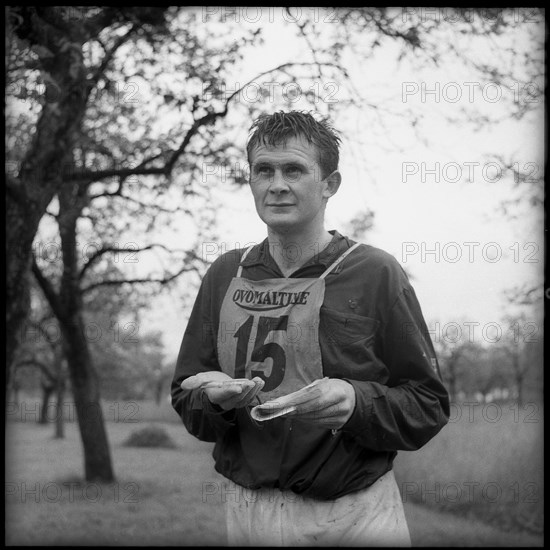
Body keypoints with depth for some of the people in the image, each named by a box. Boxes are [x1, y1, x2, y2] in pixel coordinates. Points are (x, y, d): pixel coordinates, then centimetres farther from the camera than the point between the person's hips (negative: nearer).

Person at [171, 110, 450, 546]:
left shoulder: (375, 273, -7)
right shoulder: (225, 276, 4)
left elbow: (428, 406, -6)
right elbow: (185, 397, 6)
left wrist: (356, 402, -23)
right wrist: (218, 401, -15)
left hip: (356, 514, -3)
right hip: (248, 512, 3)